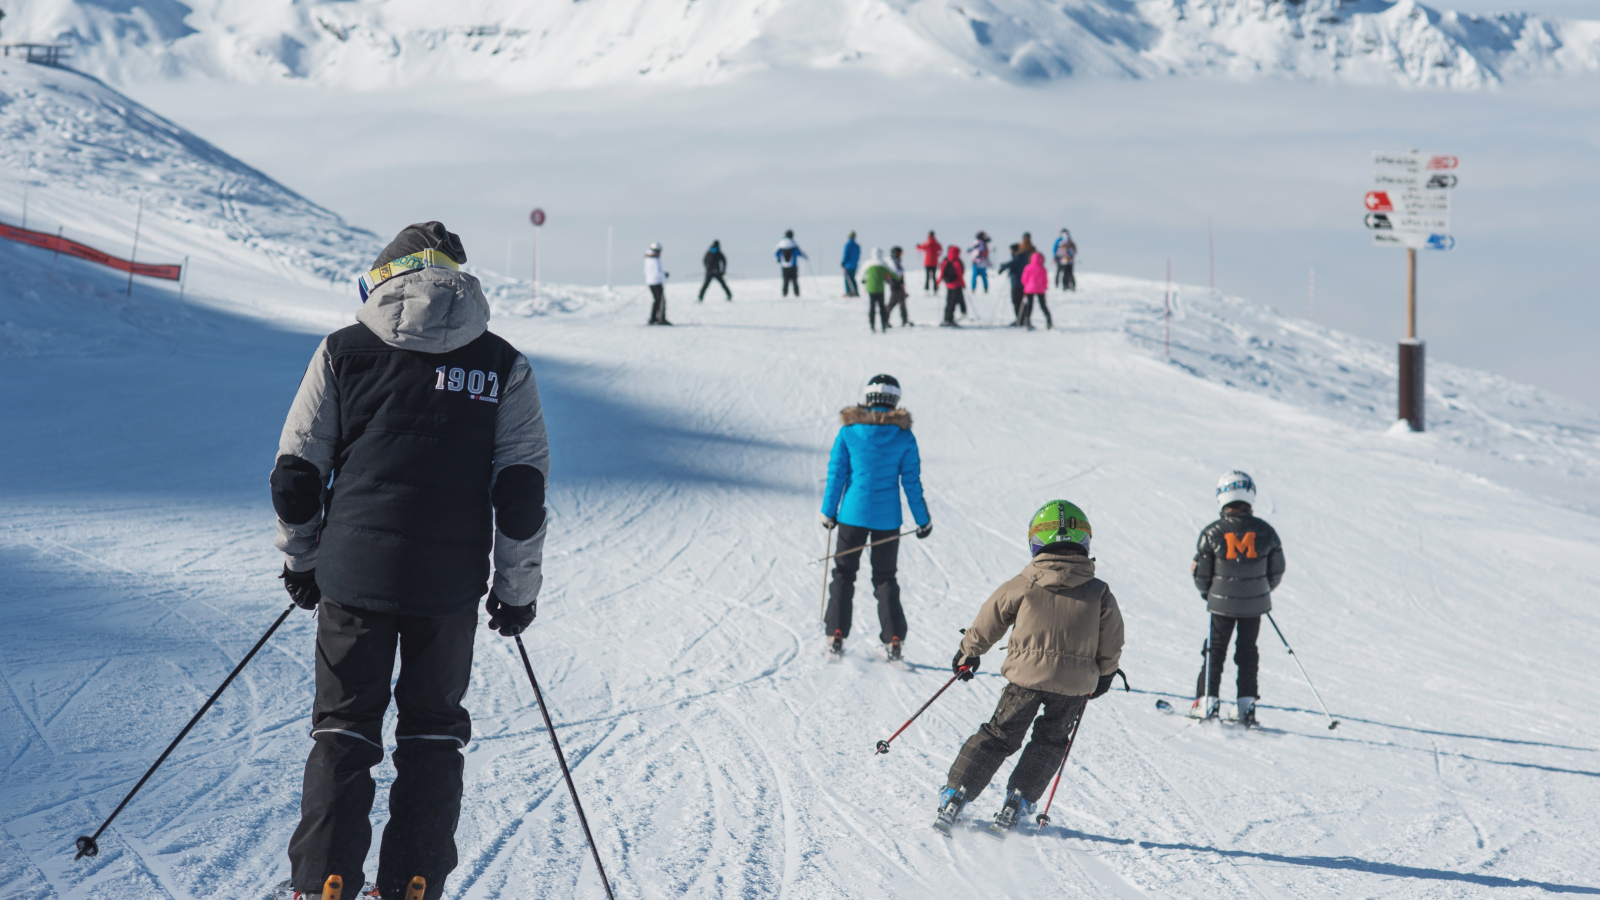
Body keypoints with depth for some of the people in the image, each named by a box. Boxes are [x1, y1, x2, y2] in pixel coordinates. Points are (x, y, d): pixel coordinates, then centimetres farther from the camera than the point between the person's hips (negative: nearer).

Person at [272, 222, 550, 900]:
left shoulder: (345, 350, 2)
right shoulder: (502, 367, 2)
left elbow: (296, 476, 4)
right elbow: (522, 492, -1)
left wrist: (300, 559, 17)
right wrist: (518, 588, 9)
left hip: (354, 572, 0)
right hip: (451, 584, 0)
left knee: (343, 729, 11)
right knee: (433, 731, 15)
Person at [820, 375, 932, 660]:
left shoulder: (848, 432, -6)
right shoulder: (904, 437, -6)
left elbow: (836, 474, -3)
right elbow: (912, 481, -2)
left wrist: (829, 512, 8)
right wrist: (923, 520, 7)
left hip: (853, 513, -1)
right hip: (888, 518, 1)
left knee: (843, 574, 12)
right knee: (885, 578, 13)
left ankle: (835, 635, 3)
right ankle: (893, 640, 7)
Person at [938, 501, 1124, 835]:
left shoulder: (1022, 586, -4)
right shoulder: (1099, 594, 0)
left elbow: (987, 624, 7)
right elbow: (1111, 647, 8)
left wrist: (968, 654, 24)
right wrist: (1102, 676, 27)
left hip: (1026, 674, -1)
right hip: (1075, 682, 1)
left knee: (998, 735, 11)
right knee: (1050, 740, 21)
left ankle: (955, 795, 7)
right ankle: (1018, 801, 13)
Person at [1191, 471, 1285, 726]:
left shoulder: (1212, 532, -12)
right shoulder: (1265, 531, -6)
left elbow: (1200, 575, -6)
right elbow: (1277, 571, 4)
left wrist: (1209, 594, 14)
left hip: (1222, 604, -2)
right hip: (1255, 604, 2)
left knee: (1215, 651, 12)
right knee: (1247, 652, 14)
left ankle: (1207, 702, 10)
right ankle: (1246, 705, 12)